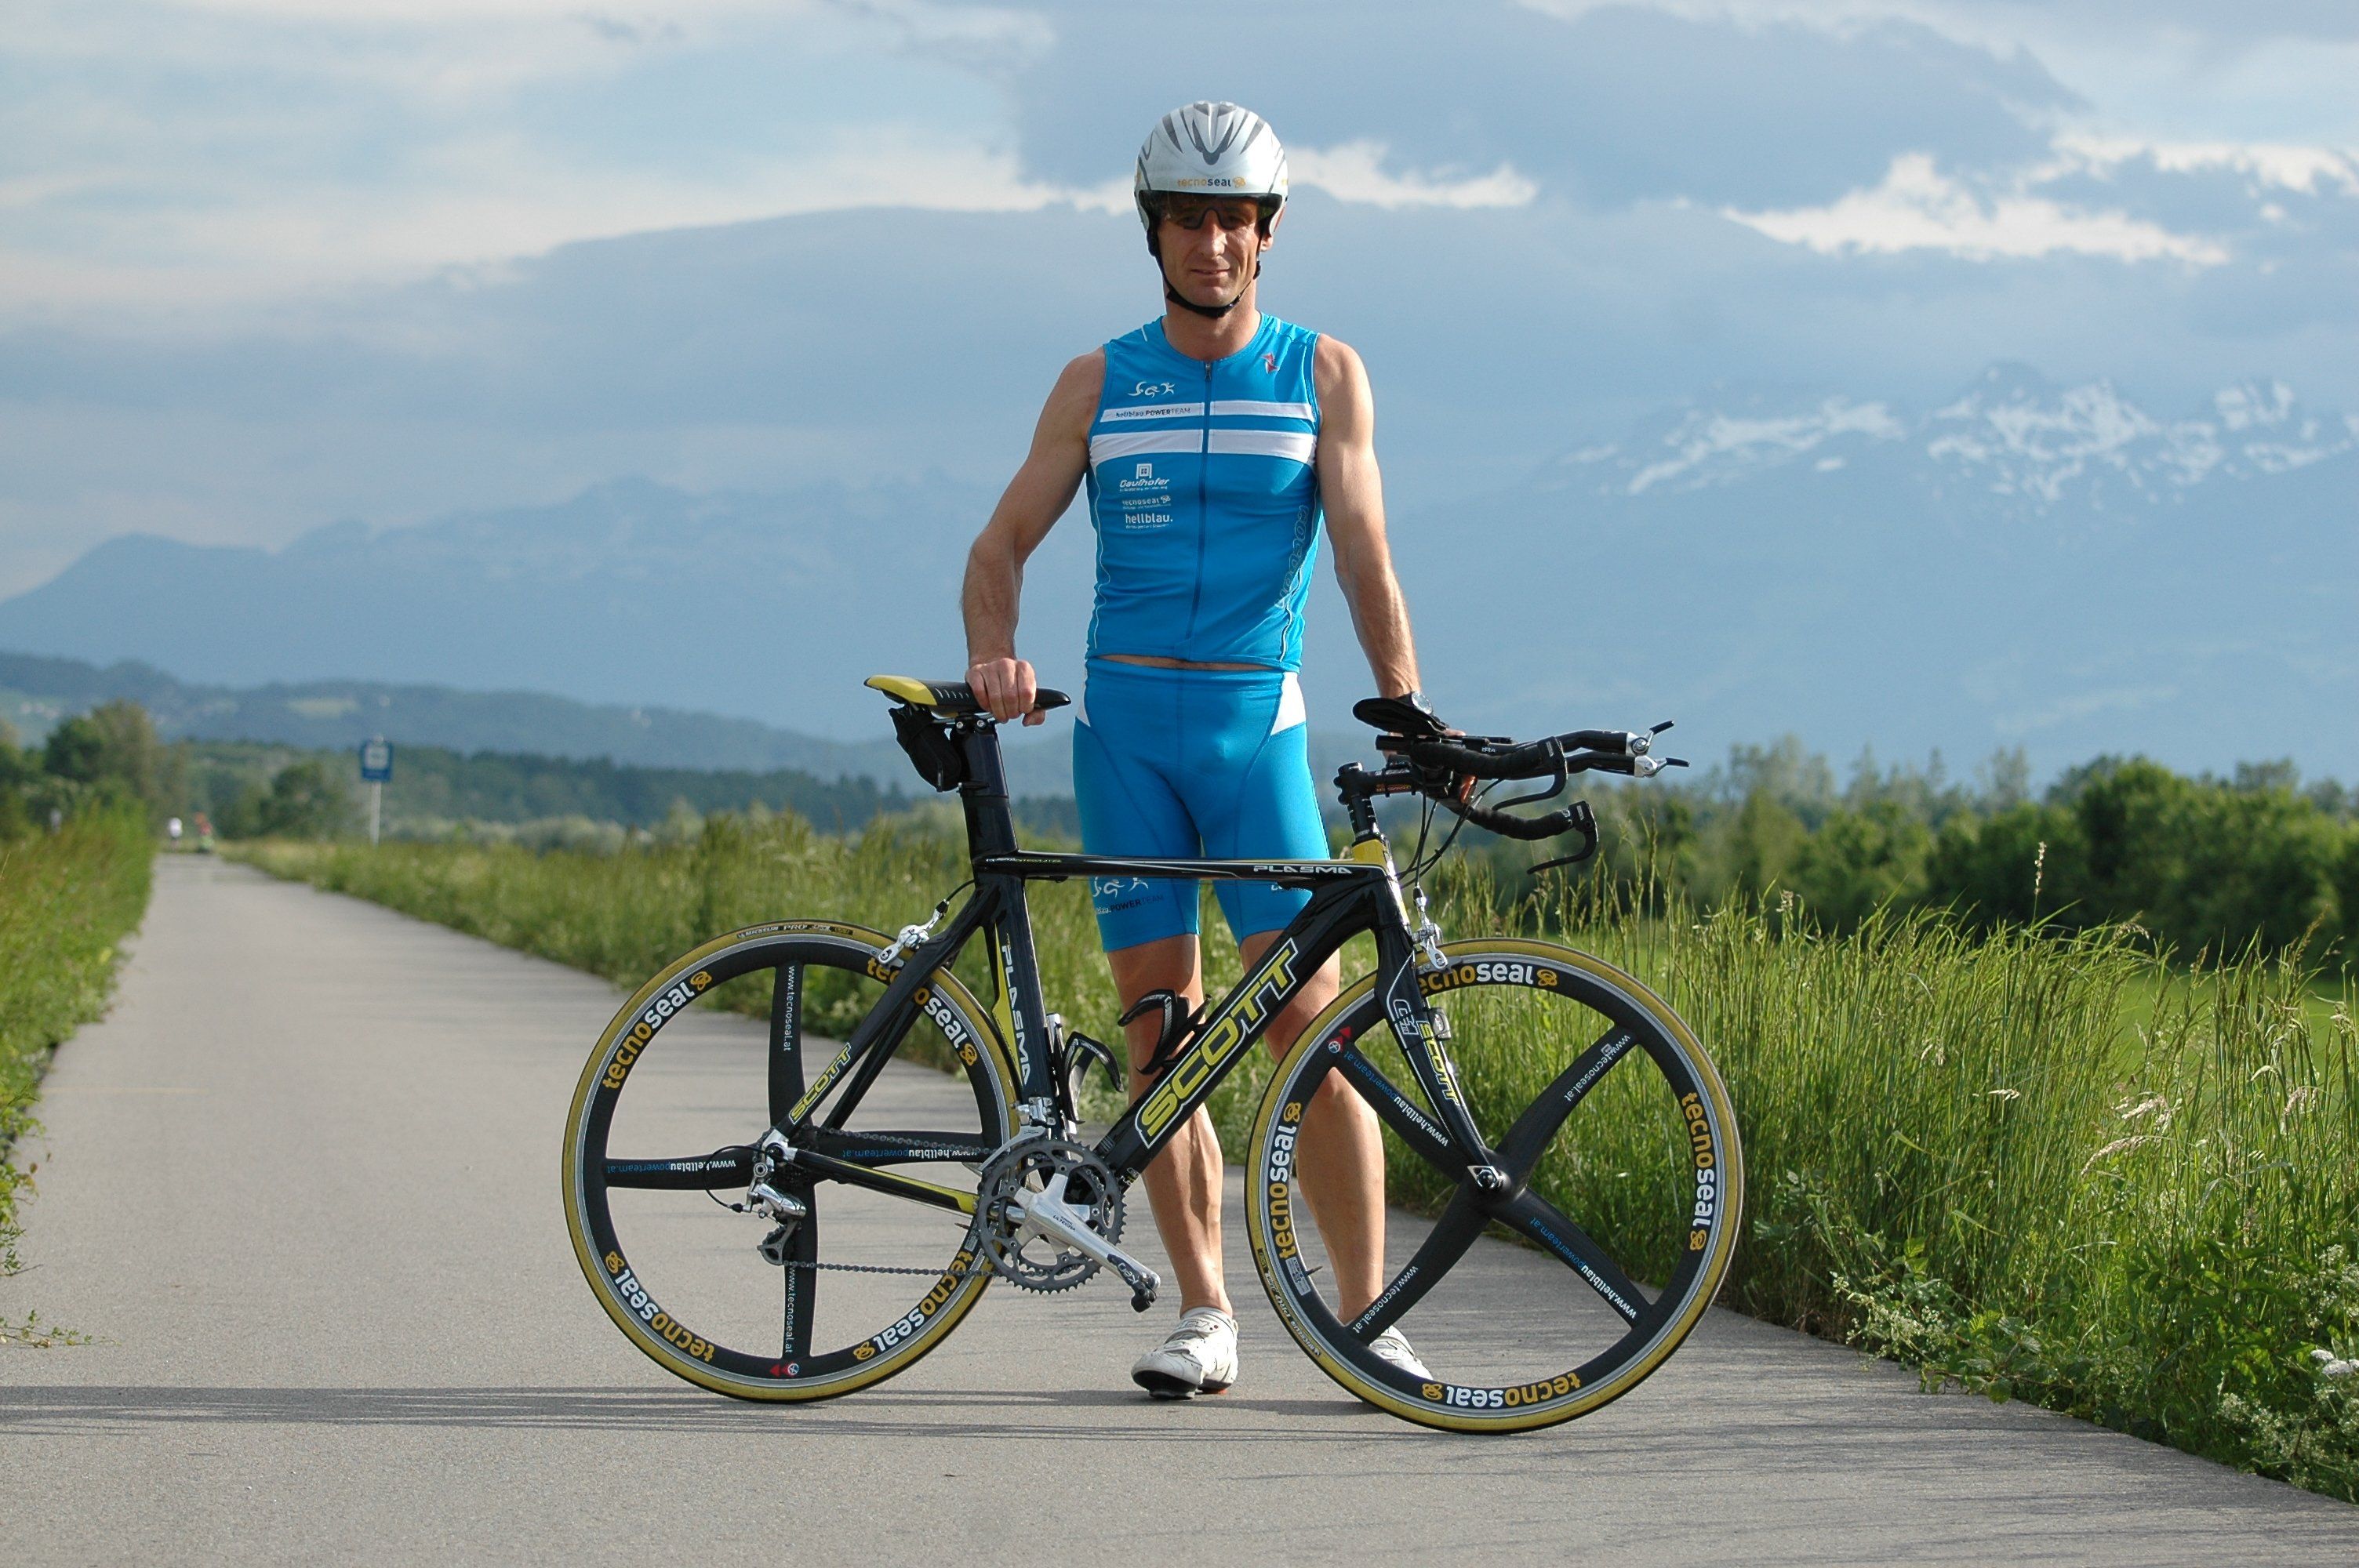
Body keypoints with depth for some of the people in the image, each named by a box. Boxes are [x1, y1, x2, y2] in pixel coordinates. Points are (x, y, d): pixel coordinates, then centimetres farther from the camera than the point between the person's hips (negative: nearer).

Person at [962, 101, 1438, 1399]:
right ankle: (1204, 1317, 7)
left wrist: (1408, 706, -17)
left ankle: (1368, 1318, -4)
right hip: (1123, 721, 2)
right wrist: (996, 655, -15)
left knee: (1311, 1021, -10)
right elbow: (1003, 544, 5)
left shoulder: (1323, 375, 5)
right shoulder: (1098, 386, 9)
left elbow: (1362, 554, -3)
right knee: (1158, 1028, 1)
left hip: (1255, 720, -2)